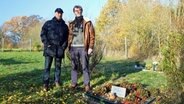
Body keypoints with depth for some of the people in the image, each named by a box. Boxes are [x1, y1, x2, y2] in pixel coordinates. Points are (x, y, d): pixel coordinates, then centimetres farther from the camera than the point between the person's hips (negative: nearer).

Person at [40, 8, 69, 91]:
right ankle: (45, 84, -1)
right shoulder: (48, 23, 7)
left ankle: (57, 81, 21)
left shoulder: (64, 26, 14)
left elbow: (66, 37, 13)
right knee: (47, 66, -4)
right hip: (49, 48, -2)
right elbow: (43, 34, 1)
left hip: (59, 49, 3)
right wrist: (47, 44, -10)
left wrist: (64, 46, -1)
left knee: (58, 66, 9)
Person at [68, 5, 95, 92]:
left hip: (83, 48, -3)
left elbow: (92, 35, -1)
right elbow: (69, 36, 15)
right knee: (74, 66, 8)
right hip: (73, 48, 4)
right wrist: (69, 47, 7)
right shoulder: (71, 24, 15)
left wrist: (90, 47, -9)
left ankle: (87, 84, 3)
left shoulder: (87, 22, 4)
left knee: (85, 67, -3)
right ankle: (74, 83, 17)